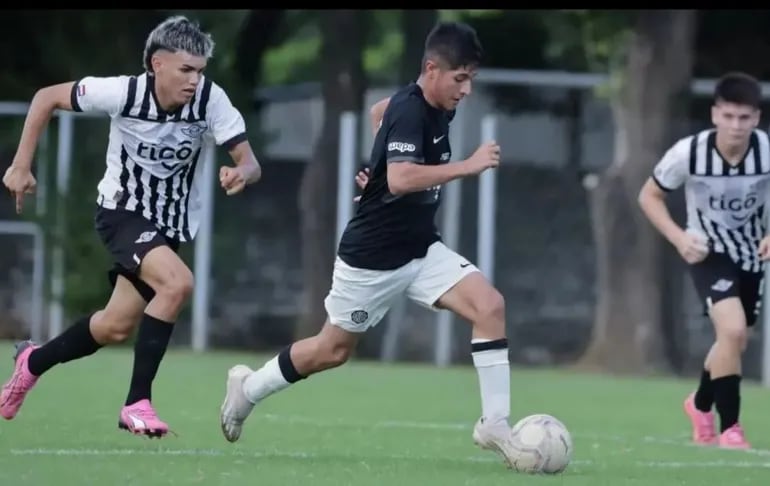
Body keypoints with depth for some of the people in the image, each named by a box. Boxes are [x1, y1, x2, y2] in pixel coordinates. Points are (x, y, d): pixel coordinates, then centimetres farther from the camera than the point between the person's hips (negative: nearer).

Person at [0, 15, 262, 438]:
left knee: (115, 328, 11)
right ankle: (137, 402, -22)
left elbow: (250, 164, -19)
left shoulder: (211, 100, -18)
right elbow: (47, 98, -9)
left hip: (169, 225, 4)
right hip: (121, 212, -4)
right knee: (177, 283, -30)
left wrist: (241, 174, -43)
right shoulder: (123, 93, -23)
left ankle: (34, 361, 40)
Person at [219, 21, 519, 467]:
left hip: (421, 248, 7)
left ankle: (495, 423, -12)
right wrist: (469, 166, -39)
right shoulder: (409, 112, -24)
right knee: (333, 350, 10)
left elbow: (381, 111, 25)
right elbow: (400, 179, -40)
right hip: (373, 256, -7)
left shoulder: (438, 111, 2)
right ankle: (248, 387, 35)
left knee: (490, 306, -14)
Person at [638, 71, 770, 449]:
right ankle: (729, 428, -11)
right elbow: (649, 196, -10)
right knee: (732, 329, -25)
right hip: (708, 251, -4)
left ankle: (701, 404, 47)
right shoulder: (689, 153, -26)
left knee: (735, 342, 17)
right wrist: (679, 238, -23)